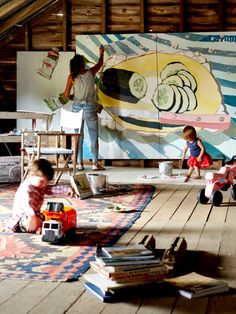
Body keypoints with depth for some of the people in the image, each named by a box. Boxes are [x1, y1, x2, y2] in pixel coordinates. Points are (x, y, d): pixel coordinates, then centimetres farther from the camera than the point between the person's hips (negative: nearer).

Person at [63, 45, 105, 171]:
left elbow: (66, 95, -3)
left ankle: (80, 164, 9)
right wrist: (101, 53, 32)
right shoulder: (90, 72, -5)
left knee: (78, 137, 8)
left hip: (76, 108, 2)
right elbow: (100, 64, 15)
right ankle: (95, 163, 4)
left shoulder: (72, 77, -5)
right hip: (89, 108, -2)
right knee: (94, 137, 5)